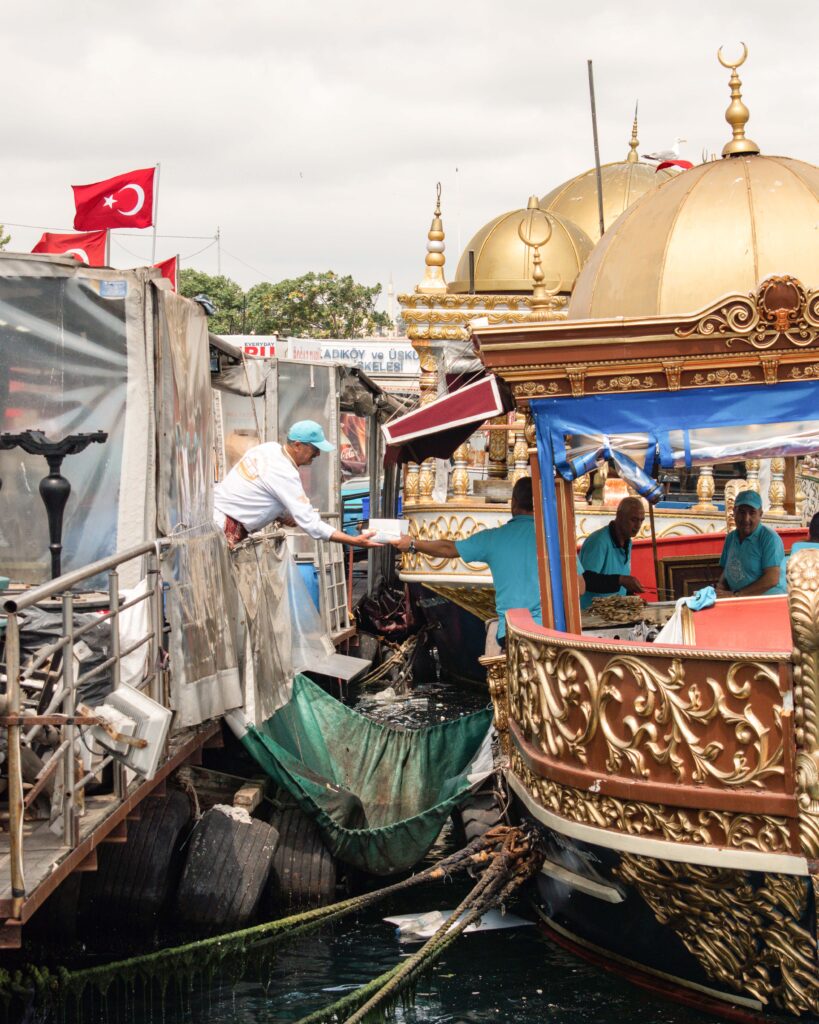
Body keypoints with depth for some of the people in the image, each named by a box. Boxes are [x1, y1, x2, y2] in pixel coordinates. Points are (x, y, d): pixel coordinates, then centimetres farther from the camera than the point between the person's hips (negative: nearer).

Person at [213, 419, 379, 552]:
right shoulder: (285, 475, -21)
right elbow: (312, 525, -22)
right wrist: (355, 542, -23)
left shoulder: (270, 447, 6)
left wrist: (284, 516, 7)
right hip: (224, 525, -10)